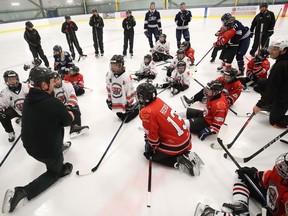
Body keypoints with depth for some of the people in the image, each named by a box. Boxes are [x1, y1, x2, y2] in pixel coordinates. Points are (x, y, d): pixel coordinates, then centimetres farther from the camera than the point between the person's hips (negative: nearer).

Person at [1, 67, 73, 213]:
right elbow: (68, 121, -13)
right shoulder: (54, 103, -29)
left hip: (29, 145, 7)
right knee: (55, 171, 18)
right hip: (47, 150, -7)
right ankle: (23, 192, 4)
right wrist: (69, 115, 9)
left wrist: (63, 113, 8)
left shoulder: (28, 98, -5)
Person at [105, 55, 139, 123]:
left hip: (124, 102, -5)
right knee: (119, 115, 20)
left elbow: (130, 92, -17)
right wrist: (109, 100, 11)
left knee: (125, 119, 7)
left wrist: (129, 104, -10)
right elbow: (108, 88, 6)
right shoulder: (109, 75, -8)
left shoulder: (126, 77, -26)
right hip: (115, 102, 5)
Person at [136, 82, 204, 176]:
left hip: (176, 144, -8)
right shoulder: (158, 101, 1)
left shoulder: (147, 112, -23)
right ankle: (185, 154, 13)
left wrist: (151, 148, 4)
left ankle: (180, 161, -1)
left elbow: (152, 136, -15)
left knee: (151, 154, 10)